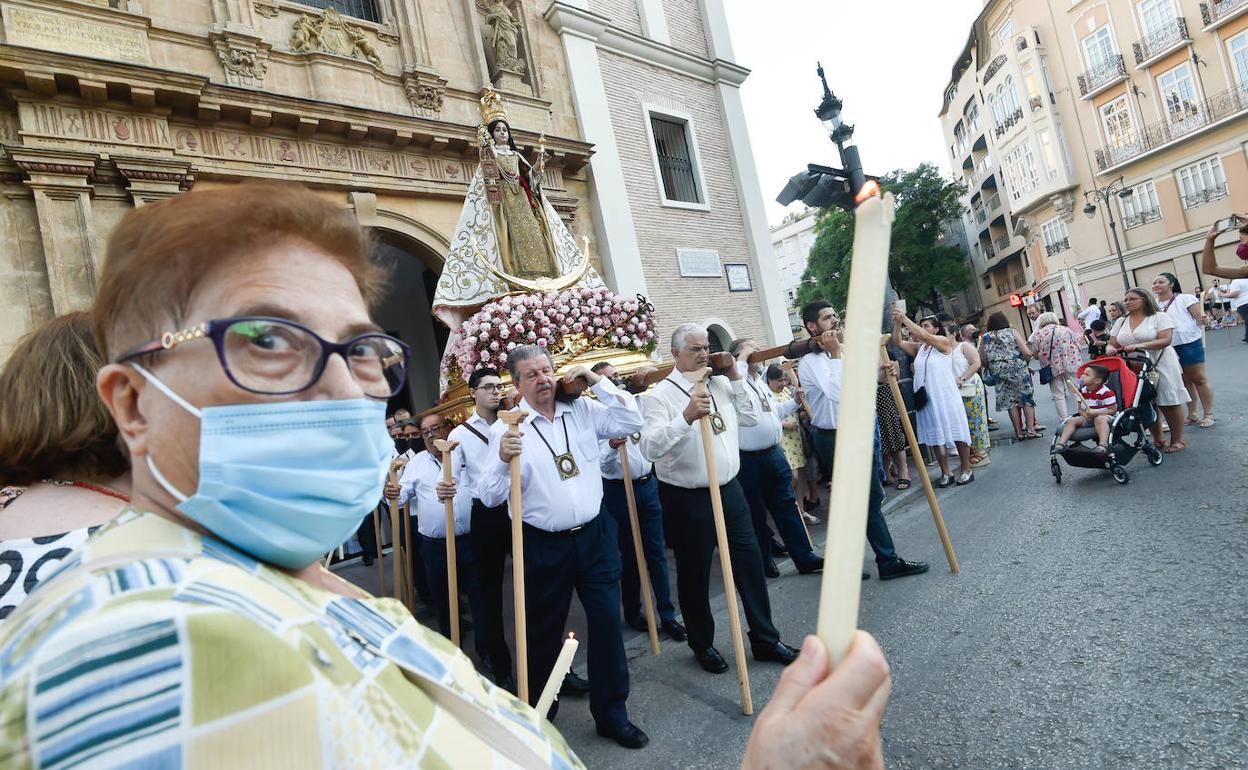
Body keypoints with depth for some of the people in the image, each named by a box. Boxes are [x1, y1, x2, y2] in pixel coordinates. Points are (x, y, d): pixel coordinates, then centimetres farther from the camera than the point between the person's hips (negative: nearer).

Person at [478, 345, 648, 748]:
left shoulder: (582, 409, 2)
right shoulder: (506, 427, -9)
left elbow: (632, 421, -2)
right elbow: (490, 496, -13)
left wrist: (597, 381, -7)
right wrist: (503, 460, -33)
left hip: (595, 535, 3)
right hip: (544, 546, -2)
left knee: (607, 620, 6)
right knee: (544, 632, 14)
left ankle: (612, 714, 26)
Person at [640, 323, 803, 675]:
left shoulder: (720, 383, 6)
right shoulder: (662, 394, -14)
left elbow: (750, 418, 14)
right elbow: (650, 448, -25)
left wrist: (737, 379, 4)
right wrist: (686, 417, -37)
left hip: (729, 489, 6)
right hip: (687, 498, -6)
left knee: (749, 561, 12)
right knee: (695, 574, 10)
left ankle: (765, 639, 30)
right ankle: (702, 645, 33)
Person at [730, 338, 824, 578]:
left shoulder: (760, 382, 17)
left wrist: (795, 401, 15)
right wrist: (743, 359, -25)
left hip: (775, 453, 8)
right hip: (749, 460, -8)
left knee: (787, 506, 11)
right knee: (756, 514, 6)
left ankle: (805, 558, 19)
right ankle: (763, 561, 22)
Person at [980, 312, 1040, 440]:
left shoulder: (985, 338, 2)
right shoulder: (1011, 332, -1)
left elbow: (982, 360, 1)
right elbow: (1027, 353, -7)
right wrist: (1022, 362, 12)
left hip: (999, 373, 1)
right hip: (1017, 369, -1)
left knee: (1010, 401, 8)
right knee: (1027, 398, 9)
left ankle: (1019, 432, 12)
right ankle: (1030, 429, 6)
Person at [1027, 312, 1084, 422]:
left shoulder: (1038, 334, 2)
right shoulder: (1066, 330, 8)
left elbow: (1036, 355, 1)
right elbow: (1079, 348, 7)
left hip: (1052, 367, -2)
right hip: (1071, 364, 2)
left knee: (1058, 395, 4)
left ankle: (1064, 420, 3)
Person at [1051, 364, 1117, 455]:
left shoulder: (1106, 393, -13)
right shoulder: (1082, 391, 6)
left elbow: (1113, 410, -15)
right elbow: (1080, 409, 11)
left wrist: (1095, 412, -25)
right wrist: (1085, 414, -13)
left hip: (1105, 416, -6)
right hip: (1087, 418, 6)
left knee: (1100, 419, -38)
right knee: (1072, 420, -15)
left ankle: (1103, 444, -55)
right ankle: (1061, 443, -26)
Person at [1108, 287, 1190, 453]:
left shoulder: (1159, 317, -3)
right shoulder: (1121, 322, 12)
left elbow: (1166, 340, -15)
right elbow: (1113, 343, 10)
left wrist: (1138, 346, -27)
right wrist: (1111, 348, -14)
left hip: (1161, 365, -4)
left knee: (1169, 403, -1)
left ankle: (1177, 440, 10)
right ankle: (1157, 440, 19)